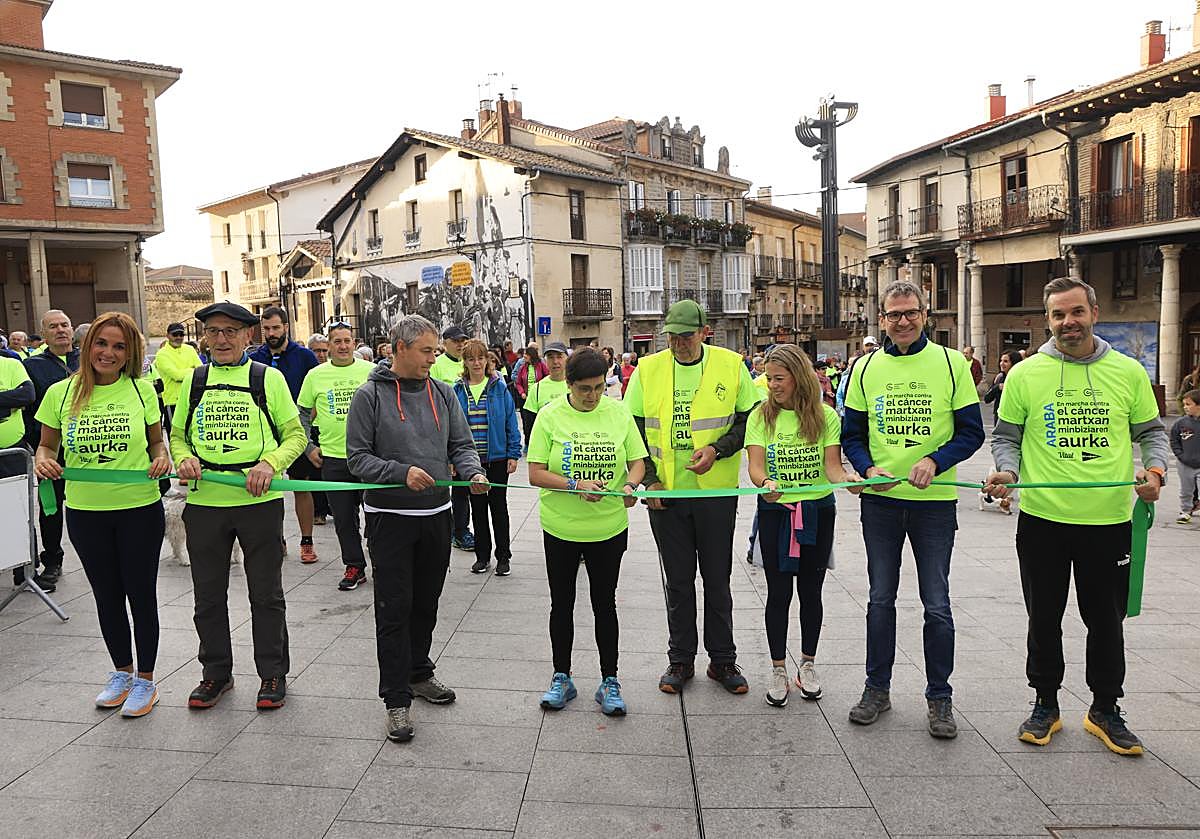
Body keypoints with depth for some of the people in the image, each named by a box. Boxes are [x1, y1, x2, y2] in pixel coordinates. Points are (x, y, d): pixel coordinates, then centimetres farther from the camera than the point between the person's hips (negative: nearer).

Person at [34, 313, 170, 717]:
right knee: (107, 596, 17)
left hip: (140, 509, -2)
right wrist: (42, 459, -13)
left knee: (140, 594, 8)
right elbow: (47, 444, 9)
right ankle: (122, 672, 37)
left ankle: (145, 679, 25)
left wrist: (162, 457, -14)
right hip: (85, 512, 2)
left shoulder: (141, 389, -5)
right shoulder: (61, 393, -2)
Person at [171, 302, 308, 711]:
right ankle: (216, 672, 31)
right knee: (208, 595, 13)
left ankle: (273, 674, 22)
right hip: (204, 501, 3)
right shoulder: (194, 380, 10)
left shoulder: (268, 377, 0)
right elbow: (178, 434, 17)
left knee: (266, 593, 7)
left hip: (259, 501, -3)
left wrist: (270, 463, -17)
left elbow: (295, 435, 0)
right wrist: (184, 458, -4)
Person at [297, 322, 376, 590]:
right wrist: (309, 447, 5)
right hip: (332, 456, 1)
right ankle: (354, 566, 20)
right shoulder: (315, 375, 4)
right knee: (343, 517, 7)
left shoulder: (371, 370, 0)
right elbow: (302, 414, 13)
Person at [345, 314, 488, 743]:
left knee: (426, 604, 17)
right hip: (389, 517, -4)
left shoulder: (442, 393, 5)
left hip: (436, 514, 5)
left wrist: (473, 472, -14)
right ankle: (397, 699, 8)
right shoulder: (370, 396, -8)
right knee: (394, 609, -1)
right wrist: (402, 472, -24)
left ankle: (418, 672, 36)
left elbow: (461, 445, 7)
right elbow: (357, 457, -9)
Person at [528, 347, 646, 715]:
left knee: (604, 605, 11)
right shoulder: (550, 416, -8)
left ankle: (609, 681, 24)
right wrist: (576, 485, -24)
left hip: (609, 528, 1)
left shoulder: (618, 413, -2)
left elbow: (637, 461, 2)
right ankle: (562, 678, 30)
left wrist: (630, 484, -19)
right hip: (561, 529, 0)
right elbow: (535, 474, -10)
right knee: (562, 604, 13)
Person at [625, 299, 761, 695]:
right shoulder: (647, 369, 1)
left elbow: (749, 419, 3)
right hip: (665, 493, 1)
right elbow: (634, 429, 4)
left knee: (717, 580, 10)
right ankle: (680, 659, 25)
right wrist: (649, 479, -5)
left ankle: (723, 659, 25)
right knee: (678, 581, 11)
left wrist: (717, 449, -13)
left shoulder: (731, 365, -1)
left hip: (717, 491, -1)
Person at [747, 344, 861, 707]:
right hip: (775, 511, 0)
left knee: (810, 590, 10)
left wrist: (847, 477, -30)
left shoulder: (826, 416, -2)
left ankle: (808, 664, 28)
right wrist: (765, 482, -32)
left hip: (817, 510, 1)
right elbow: (755, 465, -10)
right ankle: (778, 670, 17)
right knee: (778, 592, 2)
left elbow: (832, 465, -8)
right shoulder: (761, 416, -2)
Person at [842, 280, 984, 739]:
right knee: (880, 599, 11)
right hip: (880, 499, 2)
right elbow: (851, 435, 8)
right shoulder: (865, 368, 4)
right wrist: (869, 469, -11)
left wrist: (934, 461, -18)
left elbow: (971, 431, -1)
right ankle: (877, 688, 25)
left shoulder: (951, 364, -2)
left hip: (935, 500, -2)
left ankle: (939, 697, 21)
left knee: (937, 605, 4)